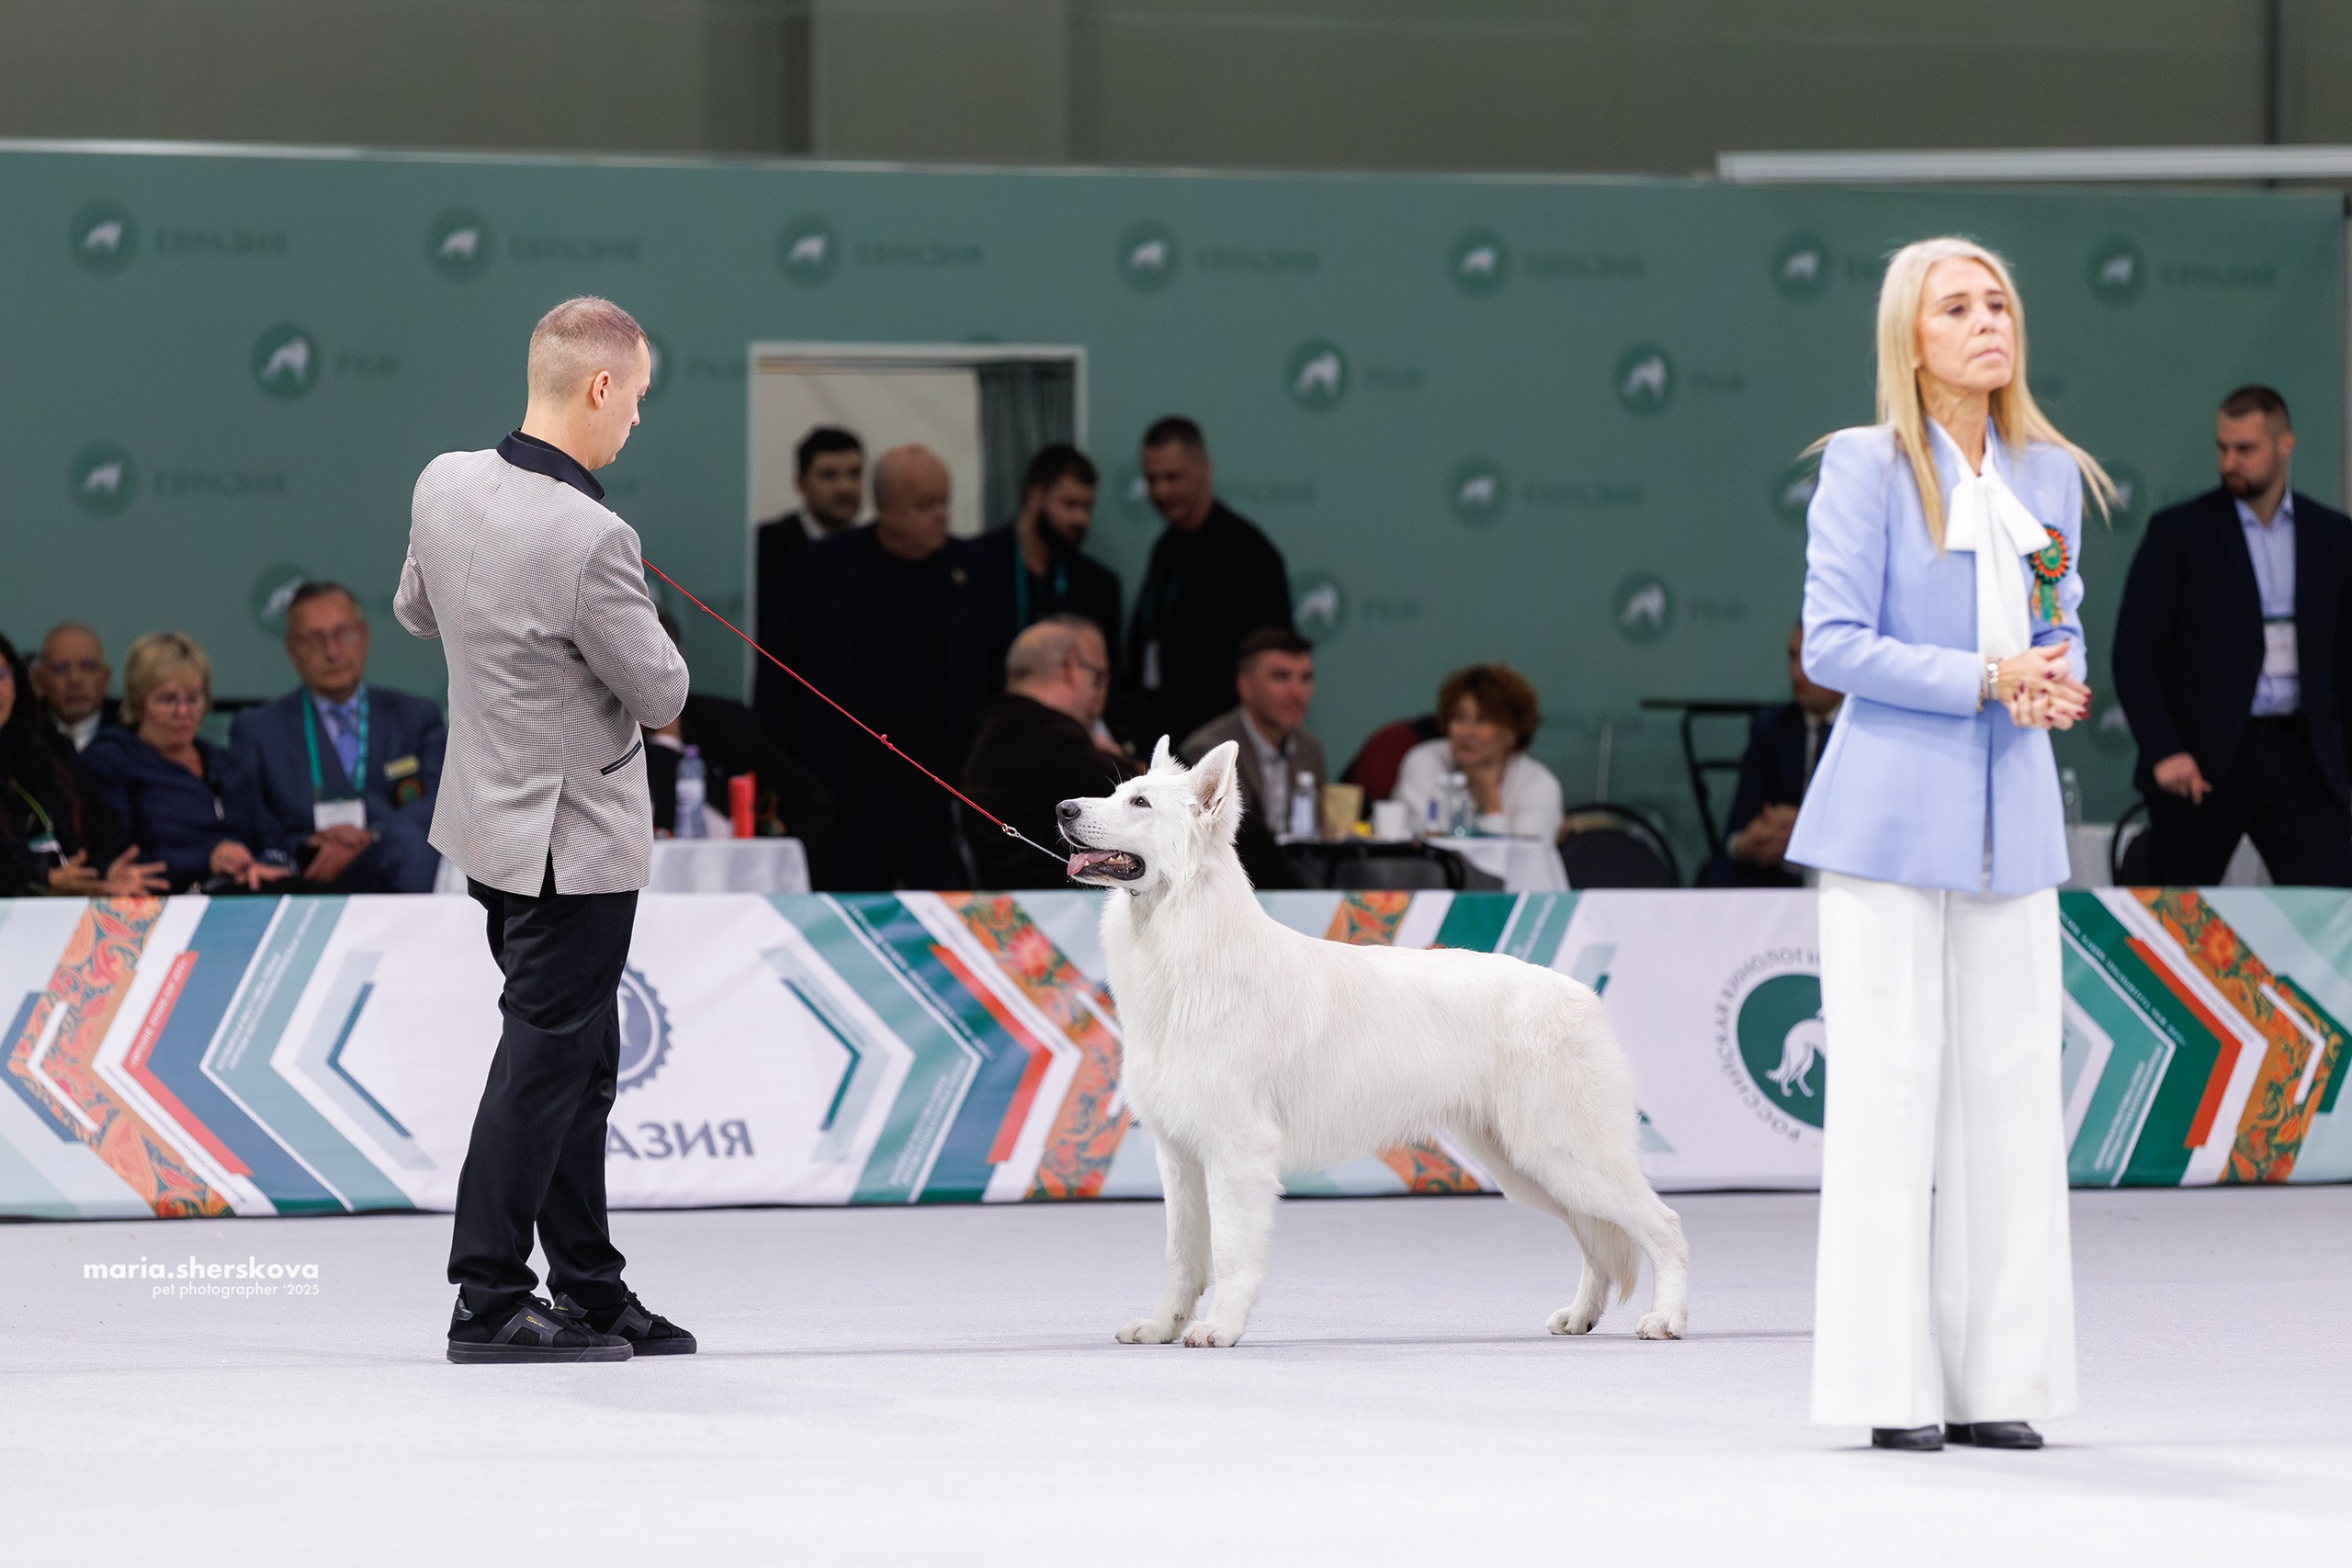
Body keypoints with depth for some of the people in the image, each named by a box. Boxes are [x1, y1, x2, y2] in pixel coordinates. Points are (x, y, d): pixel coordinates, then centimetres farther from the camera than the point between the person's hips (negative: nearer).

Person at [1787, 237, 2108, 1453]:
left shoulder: (2051, 475, 12)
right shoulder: (1865, 467, -5)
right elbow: (1832, 643, -10)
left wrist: (2054, 689, -4)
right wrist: (1984, 680, -18)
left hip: (2011, 816, 6)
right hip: (1891, 812, -5)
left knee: (2010, 1086, 4)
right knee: (1888, 1085, -6)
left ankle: (1995, 1381, 9)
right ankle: (1891, 1385, -2)